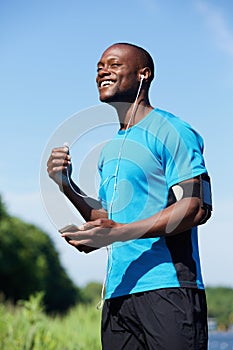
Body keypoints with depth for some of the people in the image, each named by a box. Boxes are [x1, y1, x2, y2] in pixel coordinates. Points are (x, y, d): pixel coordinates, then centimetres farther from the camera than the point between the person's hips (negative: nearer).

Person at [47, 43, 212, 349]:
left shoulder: (170, 131, -3)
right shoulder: (109, 150, 22)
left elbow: (196, 207, -13)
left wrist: (120, 232, -19)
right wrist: (65, 184, 10)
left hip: (168, 289, -7)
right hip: (118, 292, 7)